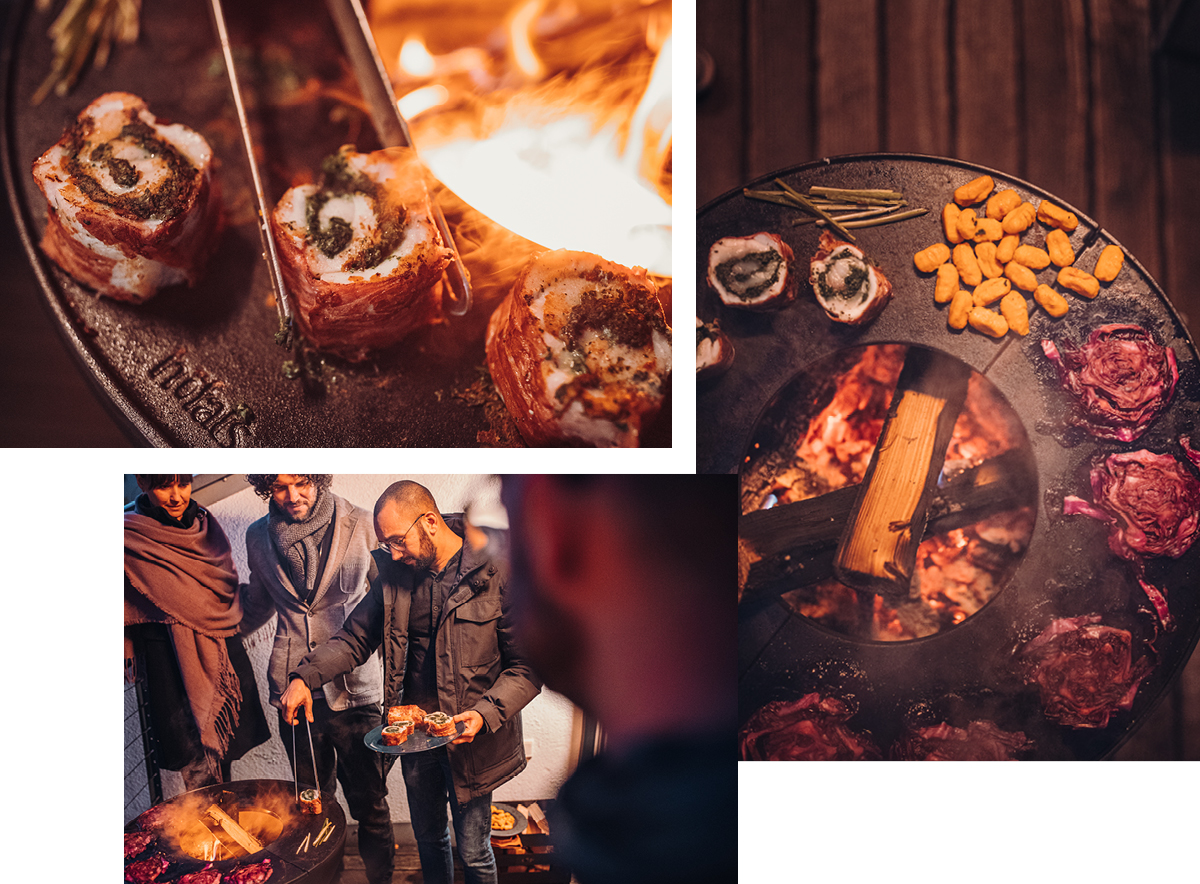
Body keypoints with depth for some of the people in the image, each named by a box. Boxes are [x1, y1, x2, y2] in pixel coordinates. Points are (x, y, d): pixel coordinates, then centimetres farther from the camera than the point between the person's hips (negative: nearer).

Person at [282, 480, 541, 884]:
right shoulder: (397, 572, -2)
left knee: (472, 850, 11)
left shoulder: (497, 572, -18)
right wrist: (305, 676, -12)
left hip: (470, 735, -4)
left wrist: (485, 713, -28)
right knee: (429, 839, 23)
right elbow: (355, 637, 4)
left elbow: (527, 667, -15)